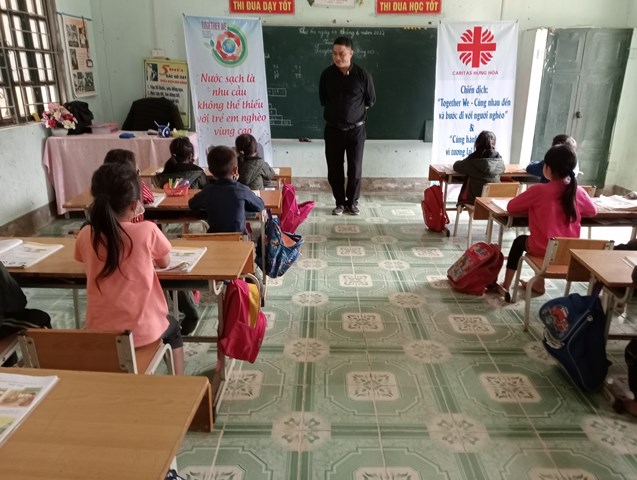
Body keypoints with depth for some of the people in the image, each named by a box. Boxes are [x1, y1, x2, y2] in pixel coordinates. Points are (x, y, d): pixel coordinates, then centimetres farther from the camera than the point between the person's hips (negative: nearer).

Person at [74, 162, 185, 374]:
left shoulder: (85, 236, -7)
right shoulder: (148, 231, -17)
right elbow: (164, 262, 1)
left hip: (99, 331, 4)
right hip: (142, 331, -3)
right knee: (172, 328, 32)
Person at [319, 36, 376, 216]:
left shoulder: (362, 75, -9)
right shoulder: (327, 74, -3)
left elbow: (370, 101, 4)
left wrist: (355, 110, 10)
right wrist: (335, 109, 9)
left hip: (356, 130, -1)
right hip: (333, 129, 2)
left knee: (355, 169, 5)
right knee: (334, 169, 6)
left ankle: (352, 202, 23)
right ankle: (340, 202, 23)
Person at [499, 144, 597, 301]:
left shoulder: (539, 190, -16)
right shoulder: (579, 192, -5)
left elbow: (511, 206, -9)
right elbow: (592, 211, 13)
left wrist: (531, 206, 7)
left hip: (544, 250, -4)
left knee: (520, 241, 27)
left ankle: (506, 287, 31)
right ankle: (539, 284, 42)